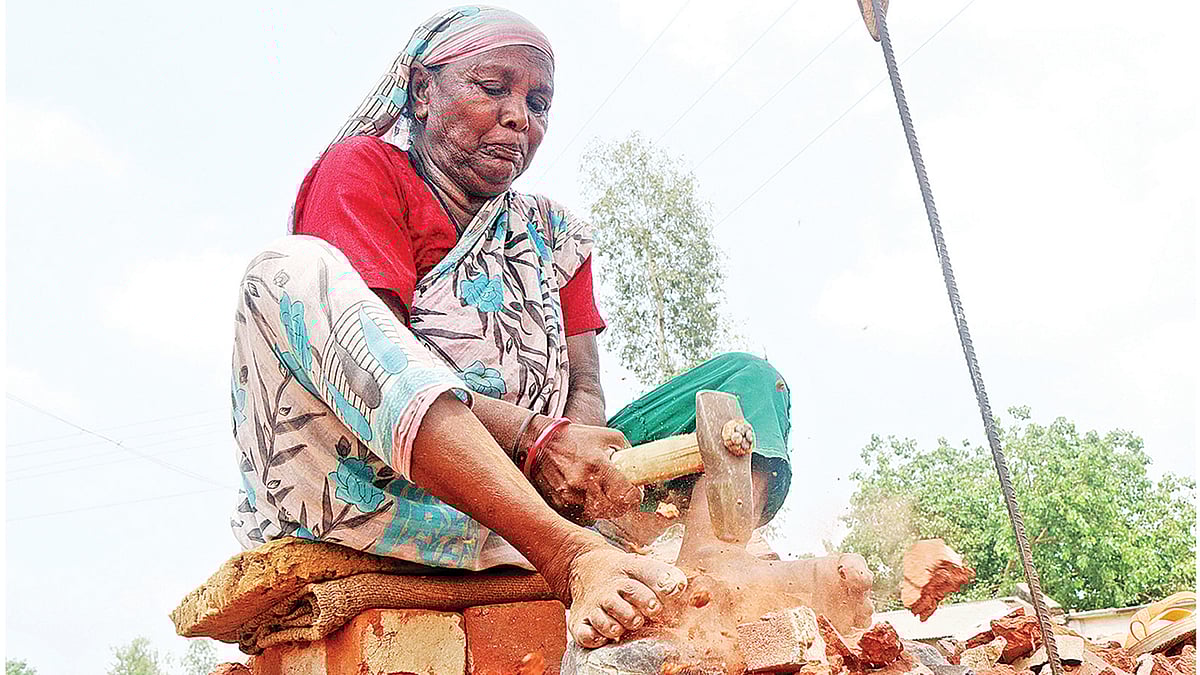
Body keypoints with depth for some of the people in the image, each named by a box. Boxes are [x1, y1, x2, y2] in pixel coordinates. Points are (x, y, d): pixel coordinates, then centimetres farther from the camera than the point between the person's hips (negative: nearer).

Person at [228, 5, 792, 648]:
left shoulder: (554, 234, 22)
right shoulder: (362, 168, 7)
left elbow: (584, 386, 7)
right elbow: (373, 359, -10)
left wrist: (582, 444, -18)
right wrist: (534, 436, -22)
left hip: (529, 489, 5)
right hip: (381, 486, -4)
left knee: (747, 380, 0)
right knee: (294, 269, -28)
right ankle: (574, 556, -43)